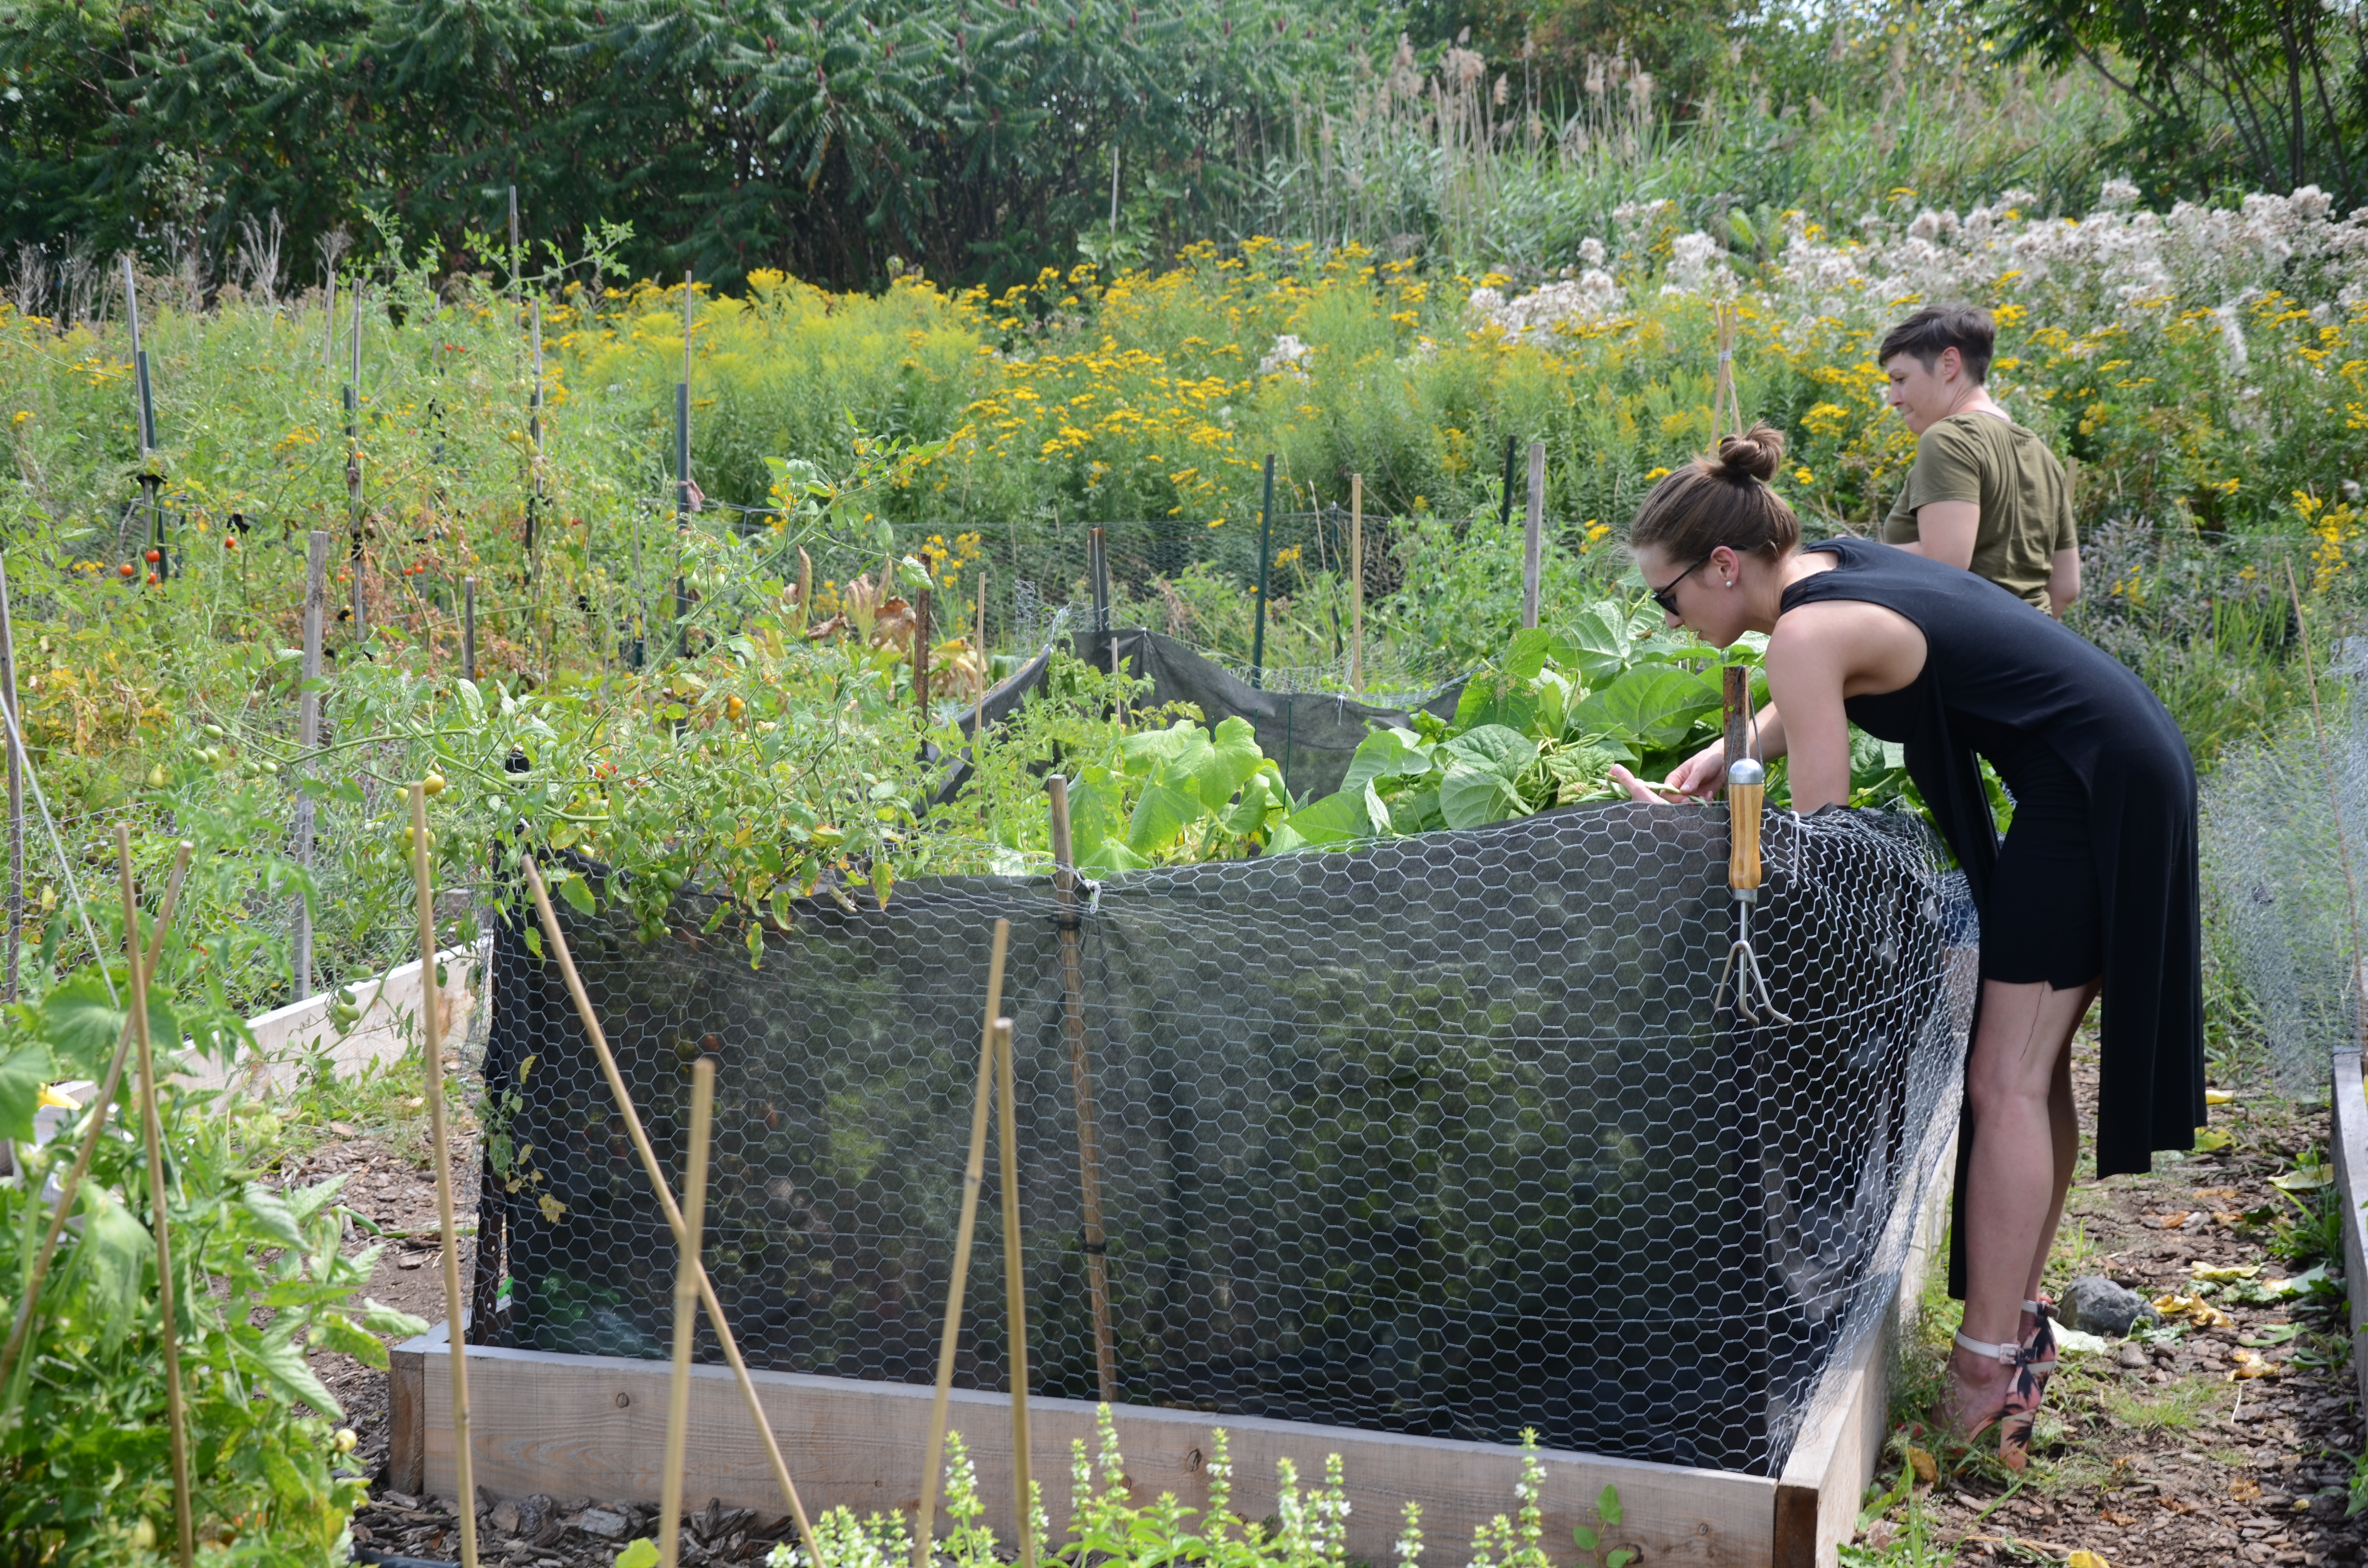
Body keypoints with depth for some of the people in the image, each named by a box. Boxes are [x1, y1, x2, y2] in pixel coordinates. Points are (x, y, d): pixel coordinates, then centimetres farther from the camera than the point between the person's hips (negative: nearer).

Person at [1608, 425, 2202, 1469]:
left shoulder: (1809, 631, -21)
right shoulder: (1834, 566, 6)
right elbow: (1814, 708, 25)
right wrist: (1722, 759, 9)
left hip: (2094, 793, -10)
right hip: (2126, 769, 10)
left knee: (2005, 1082, -7)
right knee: (2033, 1069, 15)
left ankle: (1988, 1378, -4)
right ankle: (2020, 1318, 25)